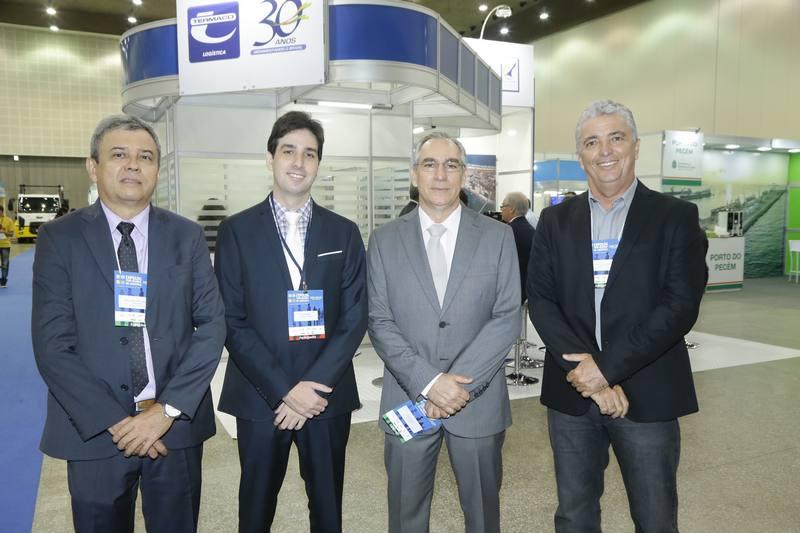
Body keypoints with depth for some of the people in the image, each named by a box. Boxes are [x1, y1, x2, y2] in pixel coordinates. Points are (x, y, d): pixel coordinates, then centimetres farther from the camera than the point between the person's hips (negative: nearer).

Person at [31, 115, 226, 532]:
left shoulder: (187, 236, 2)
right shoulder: (58, 239, -2)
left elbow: (212, 324, -3)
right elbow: (52, 344, -7)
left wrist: (169, 408, -13)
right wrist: (113, 420, -14)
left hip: (177, 426, 1)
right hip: (95, 431, -1)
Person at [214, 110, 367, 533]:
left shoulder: (344, 233, 3)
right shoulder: (236, 230, -1)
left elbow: (354, 319, -1)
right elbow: (232, 322, -6)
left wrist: (313, 386, -11)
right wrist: (284, 390, -13)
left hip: (327, 395, 1)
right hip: (260, 397, -1)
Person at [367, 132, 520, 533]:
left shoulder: (497, 236, 0)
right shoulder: (385, 240, 1)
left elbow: (507, 317, -5)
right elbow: (379, 322, -4)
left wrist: (462, 384, -14)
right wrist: (429, 382, -15)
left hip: (479, 402, 0)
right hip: (408, 401, 0)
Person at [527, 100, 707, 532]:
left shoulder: (676, 217, -1)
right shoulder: (555, 221, 6)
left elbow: (681, 305, -11)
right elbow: (541, 302, -2)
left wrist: (608, 367, -17)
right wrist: (585, 371, -14)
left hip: (648, 396, -2)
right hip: (571, 394, 2)